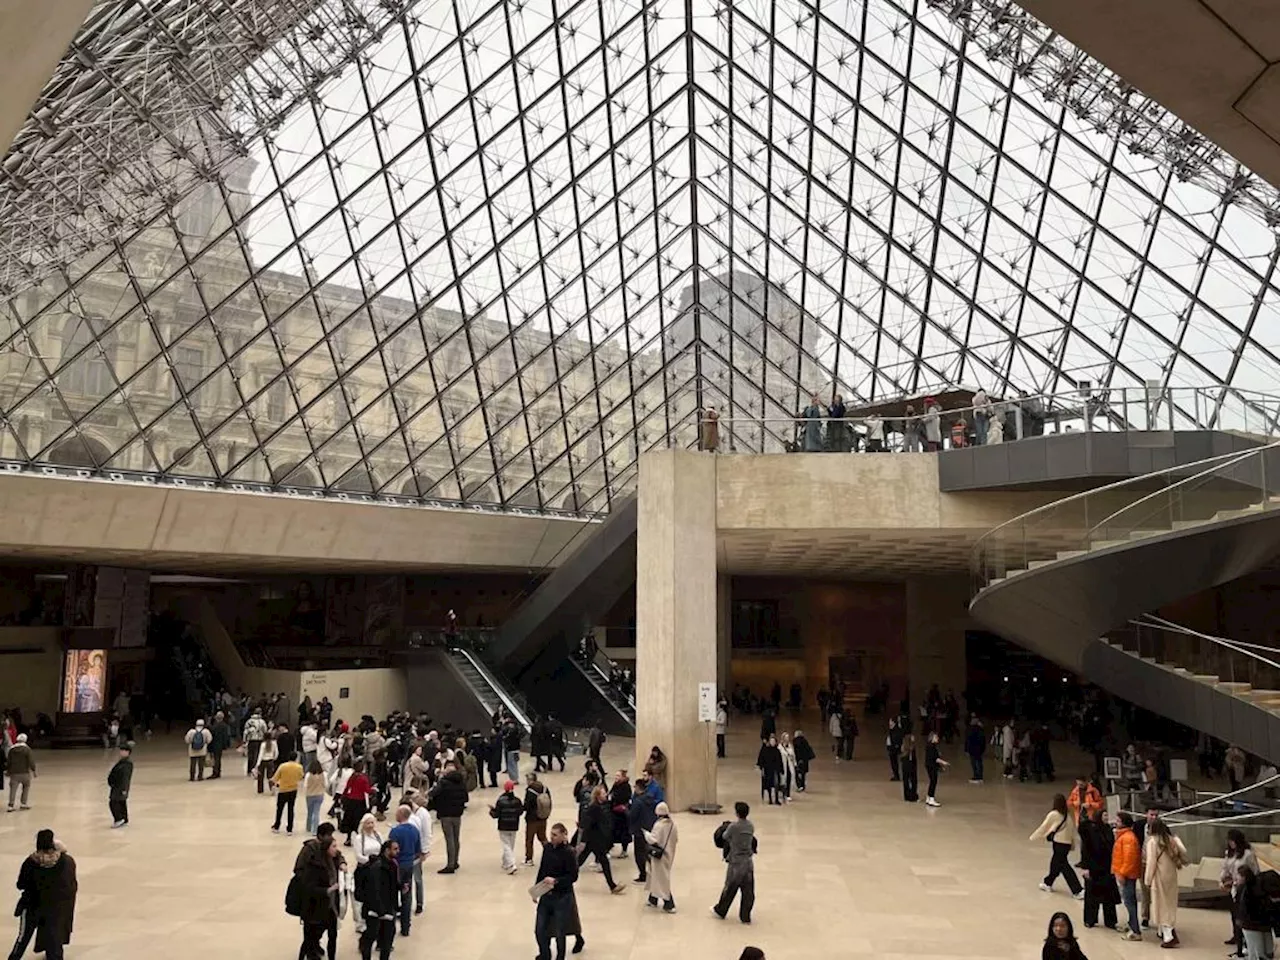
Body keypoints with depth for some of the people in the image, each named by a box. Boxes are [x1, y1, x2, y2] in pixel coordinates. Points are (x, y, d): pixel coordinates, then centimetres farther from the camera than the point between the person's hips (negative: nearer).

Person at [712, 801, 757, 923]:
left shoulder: (733, 827, -17)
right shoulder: (751, 826, -1)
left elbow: (724, 837, -3)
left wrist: (725, 826, 18)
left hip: (736, 862, -4)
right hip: (748, 862, 4)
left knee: (730, 888, 11)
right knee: (748, 890, 9)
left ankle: (720, 911, 28)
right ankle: (745, 916, 15)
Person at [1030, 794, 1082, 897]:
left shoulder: (1053, 815, -12)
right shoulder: (1068, 815, 5)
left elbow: (1043, 827, -4)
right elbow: (1073, 829, 9)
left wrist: (1033, 837, 9)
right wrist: (1073, 844, 19)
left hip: (1057, 843, -7)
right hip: (1067, 843, 7)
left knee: (1064, 867, -4)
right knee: (1056, 865, 21)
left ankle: (1078, 891, -9)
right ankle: (1048, 883, 35)